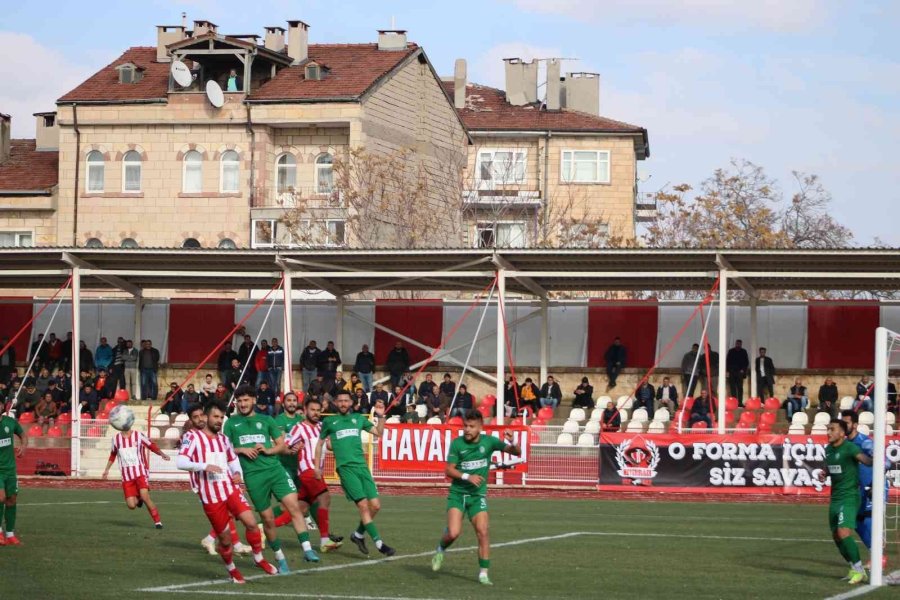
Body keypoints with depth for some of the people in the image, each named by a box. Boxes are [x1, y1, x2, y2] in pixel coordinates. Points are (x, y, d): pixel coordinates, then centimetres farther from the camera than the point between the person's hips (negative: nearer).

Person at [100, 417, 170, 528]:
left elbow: (151, 446, 0)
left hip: (140, 473, -3)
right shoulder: (116, 439, 6)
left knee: (145, 497, -23)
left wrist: (162, 454, -17)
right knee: (131, 505, -8)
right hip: (126, 476, 3)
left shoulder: (139, 435, -3)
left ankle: (157, 522, -10)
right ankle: (138, 499, 29)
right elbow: (113, 454, 21)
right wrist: (107, 470, 23)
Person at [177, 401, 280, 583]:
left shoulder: (223, 439, 13)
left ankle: (259, 558, 8)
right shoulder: (193, 437, -7)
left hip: (231, 490, 4)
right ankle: (232, 570, 28)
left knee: (251, 523, -13)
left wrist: (238, 473, 6)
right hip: (210, 498, -4)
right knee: (225, 539, 2)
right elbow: (180, 462, -19)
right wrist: (205, 466, -33)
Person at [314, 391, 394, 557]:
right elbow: (320, 443, 19)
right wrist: (317, 467, 15)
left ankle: (358, 534, 20)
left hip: (362, 466, 4)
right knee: (363, 505, -15)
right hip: (345, 467, -4)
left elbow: (378, 433, 16)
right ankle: (379, 543, -14)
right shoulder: (329, 422, 10)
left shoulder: (358, 419, 17)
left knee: (375, 506, -3)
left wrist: (381, 416, 1)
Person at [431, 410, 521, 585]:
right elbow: (449, 470, -6)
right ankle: (441, 550, 20)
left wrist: (511, 443, -26)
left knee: (483, 532, -12)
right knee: (454, 533, -15)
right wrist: (467, 477, -23)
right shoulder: (457, 444, -7)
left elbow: (516, 453, -3)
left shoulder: (489, 442, -5)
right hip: (457, 493, -1)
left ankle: (483, 574, -3)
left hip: (478, 495, 1)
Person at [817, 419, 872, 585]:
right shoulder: (828, 449, 10)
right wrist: (823, 473, 7)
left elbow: (865, 459, -32)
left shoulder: (849, 448, -15)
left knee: (844, 533, -20)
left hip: (849, 497, -9)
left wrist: (874, 460, -55)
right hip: (835, 497, 9)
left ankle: (859, 571, -8)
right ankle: (855, 570, 25)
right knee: (836, 536, 10)